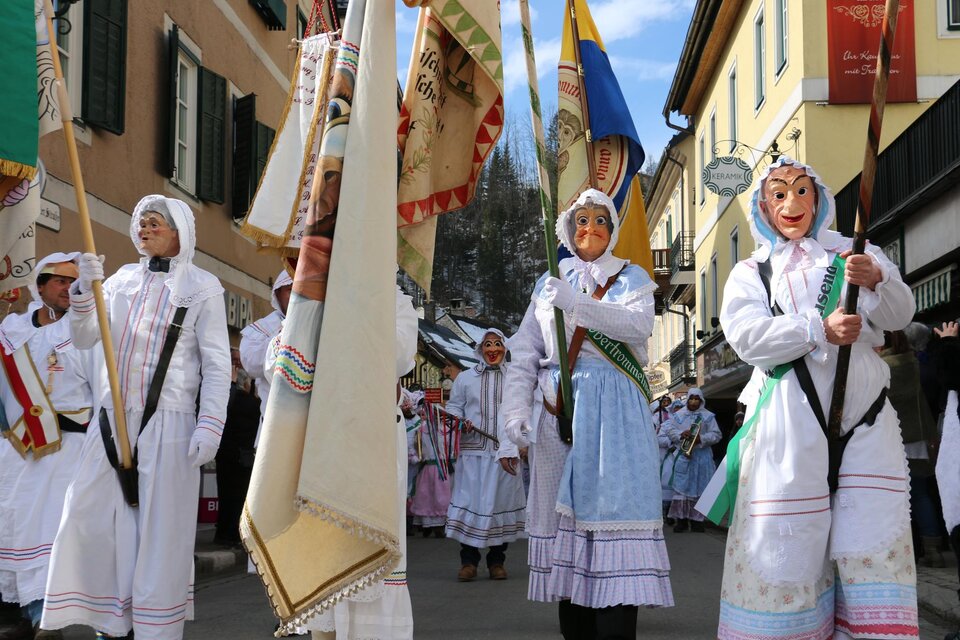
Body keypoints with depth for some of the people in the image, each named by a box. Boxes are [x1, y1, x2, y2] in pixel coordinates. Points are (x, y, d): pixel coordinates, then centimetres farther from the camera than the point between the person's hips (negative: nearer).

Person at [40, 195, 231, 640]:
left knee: (161, 529, -1)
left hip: (168, 424, -5)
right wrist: (84, 289, -9)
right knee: (89, 516, 3)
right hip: (114, 416, 5)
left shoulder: (201, 286, -1)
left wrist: (210, 427, -12)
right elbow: (84, 339, 7)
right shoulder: (122, 279, 12)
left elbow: (217, 364, -4)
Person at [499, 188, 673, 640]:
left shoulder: (631, 278, 11)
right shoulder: (549, 283, 18)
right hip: (559, 411, 3)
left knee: (613, 507, -13)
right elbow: (524, 356, 11)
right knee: (565, 511, 0)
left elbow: (639, 324, -11)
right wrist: (515, 412, -3)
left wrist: (575, 303, -22)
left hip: (615, 412, -3)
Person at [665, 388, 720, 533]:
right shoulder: (679, 415, 10)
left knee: (699, 487, 0)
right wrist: (681, 434, -13)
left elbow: (716, 435, 0)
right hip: (683, 455, 0)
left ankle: (696, 520, 6)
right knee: (681, 487, -4)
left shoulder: (708, 416, 6)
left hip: (701, 457, 0)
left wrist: (702, 439, -16)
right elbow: (670, 430, 6)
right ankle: (681, 519, -1)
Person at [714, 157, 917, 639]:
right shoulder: (750, 272, 14)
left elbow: (900, 315, 2)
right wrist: (820, 329, -18)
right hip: (790, 423, -1)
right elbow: (747, 337, -5)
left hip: (863, 416, 1)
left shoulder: (853, 252, 17)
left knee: (872, 538, -5)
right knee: (787, 544, -4)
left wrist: (877, 281, -20)